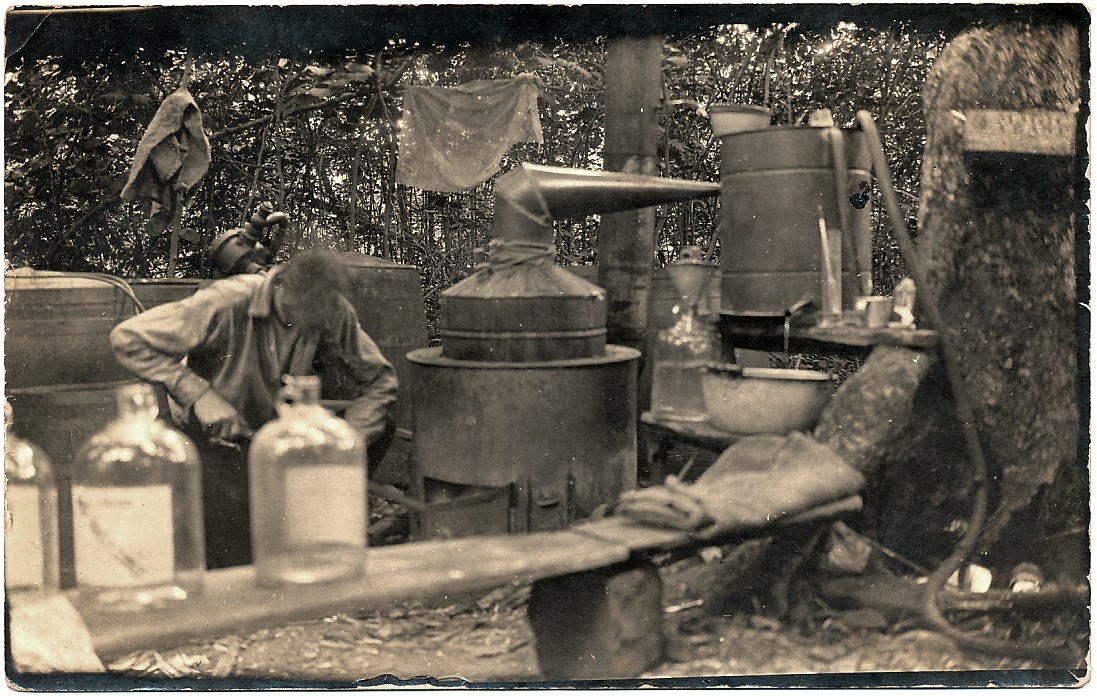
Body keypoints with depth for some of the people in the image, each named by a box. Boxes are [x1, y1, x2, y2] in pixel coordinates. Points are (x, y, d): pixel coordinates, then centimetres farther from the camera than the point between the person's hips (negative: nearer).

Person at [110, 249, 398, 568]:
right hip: (217, 434, -4)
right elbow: (127, 339, -26)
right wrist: (198, 394, -32)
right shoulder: (227, 304, -29)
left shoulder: (334, 312, -17)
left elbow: (379, 378, -8)